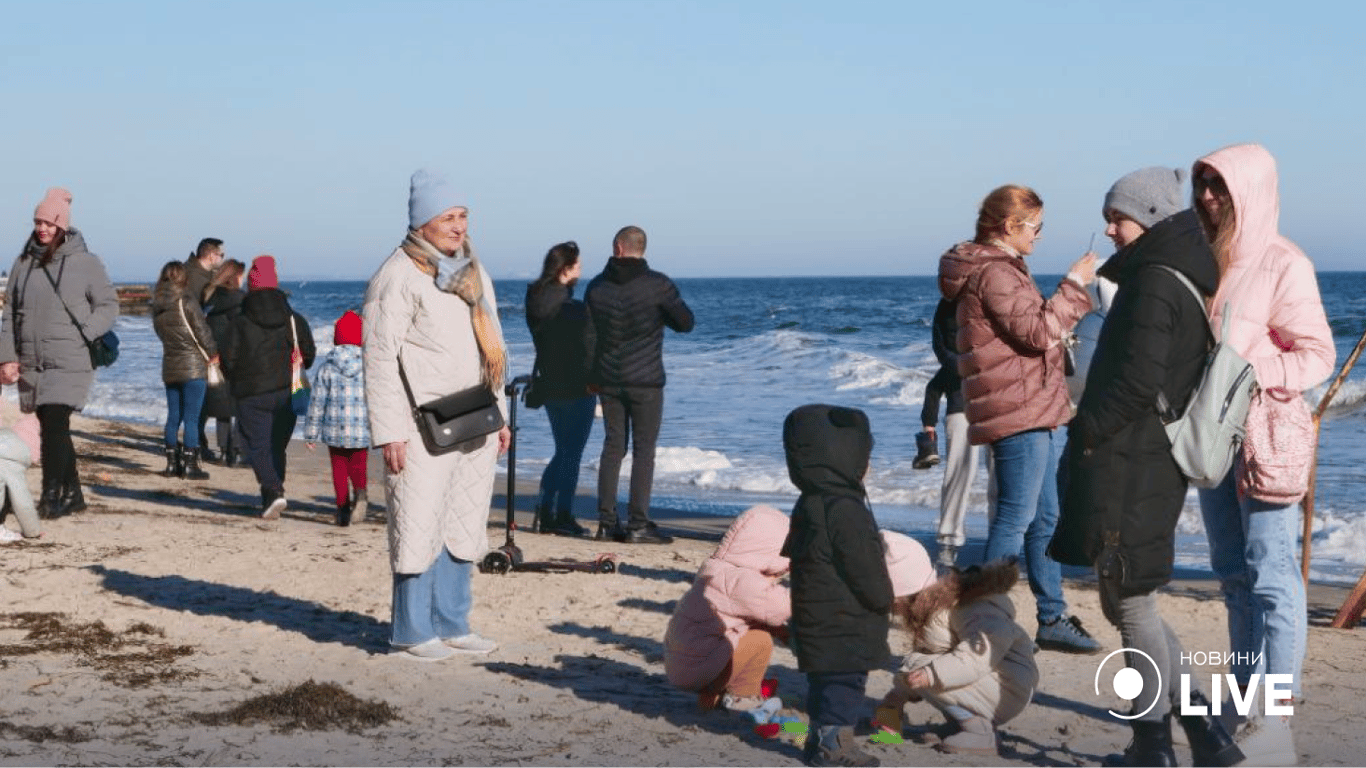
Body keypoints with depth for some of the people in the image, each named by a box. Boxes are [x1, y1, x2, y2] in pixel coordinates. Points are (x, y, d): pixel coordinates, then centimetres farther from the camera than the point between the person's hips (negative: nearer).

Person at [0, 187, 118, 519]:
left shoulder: (85, 262, -2)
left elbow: (108, 306, 1)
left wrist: (82, 336, -13)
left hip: (70, 363, -5)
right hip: (31, 365, 5)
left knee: (55, 426, -15)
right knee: (52, 430, 10)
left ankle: (51, 496, -12)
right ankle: (73, 494, 21)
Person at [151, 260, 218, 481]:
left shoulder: (157, 307, 5)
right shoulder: (187, 302, -14)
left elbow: (160, 333, 12)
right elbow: (202, 331, -11)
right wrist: (213, 354, 6)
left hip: (169, 367, 6)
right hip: (193, 367, -6)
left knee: (173, 417, 13)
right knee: (191, 418, -2)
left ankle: (172, 463, 16)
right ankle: (190, 465, -2)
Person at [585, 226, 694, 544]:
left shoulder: (596, 287, 3)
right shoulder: (657, 285, -10)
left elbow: (590, 327, 12)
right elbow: (685, 323, -2)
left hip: (607, 380, 4)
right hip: (645, 380, -4)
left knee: (613, 446, 11)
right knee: (644, 449, 0)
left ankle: (606, 521, 10)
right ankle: (638, 524, -4)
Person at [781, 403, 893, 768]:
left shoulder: (810, 504, 10)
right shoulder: (844, 509, -23)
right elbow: (867, 571, -21)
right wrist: (883, 599, -2)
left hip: (819, 624, 10)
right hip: (845, 627, -10)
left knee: (826, 683, 18)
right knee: (844, 683, -1)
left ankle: (822, 738, 25)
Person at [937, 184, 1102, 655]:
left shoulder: (1001, 268, 19)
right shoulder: (993, 272, -15)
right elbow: (1037, 332, -21)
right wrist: (1074, 284, -15)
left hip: (1034, 410, 11)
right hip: (1017, 412, -11)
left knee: (1046, 517, 14)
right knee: (1016, 517, -9)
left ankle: (1052, 618, 21)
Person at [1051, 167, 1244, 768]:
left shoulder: (1155, 282, -15)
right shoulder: (1183, 279, 15)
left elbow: (1138, 381, -23)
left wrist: (1086, 430, -11)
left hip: (1128, 469, -10)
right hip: (1141, 464, 10)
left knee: (1132, 607, 0)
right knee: (1127, 603, 16)